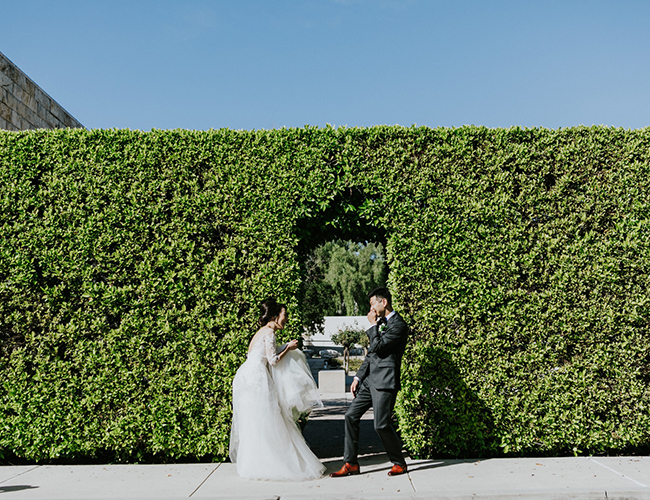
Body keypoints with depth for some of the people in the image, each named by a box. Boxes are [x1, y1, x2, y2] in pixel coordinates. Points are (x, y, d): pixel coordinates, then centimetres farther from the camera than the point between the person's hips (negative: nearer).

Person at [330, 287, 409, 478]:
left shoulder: (399, 325, -12)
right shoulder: (381, 323, 17)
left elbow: (378, 347, -22)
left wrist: (372, 326, -10)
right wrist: (358, 378, 15)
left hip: (385, 383, -9)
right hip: (370, 380, 9)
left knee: (381, 424, -7)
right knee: (351, 416, 4)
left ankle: (399, 463, 16)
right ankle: (351, 464, 12)